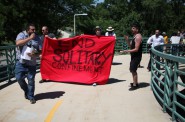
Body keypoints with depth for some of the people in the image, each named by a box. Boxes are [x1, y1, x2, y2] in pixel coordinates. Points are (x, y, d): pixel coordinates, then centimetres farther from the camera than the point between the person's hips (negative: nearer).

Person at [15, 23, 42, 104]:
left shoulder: (37, 38, 3)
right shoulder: (22, 35, -3)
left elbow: (40, 51, 6)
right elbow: (18, 43, -23)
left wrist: (34, 55, -17)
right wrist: (30, 38, -22)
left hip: (31, 63, 1)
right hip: (21, 62, -1)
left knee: (31, 80, 2)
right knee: (19, 78, -2)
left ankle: (31, 97, 18)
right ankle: (26, 91, 26)